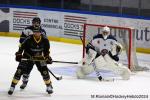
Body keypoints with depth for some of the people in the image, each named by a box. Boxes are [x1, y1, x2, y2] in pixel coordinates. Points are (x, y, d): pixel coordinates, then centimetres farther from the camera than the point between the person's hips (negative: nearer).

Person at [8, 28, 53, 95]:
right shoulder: (29, 39, -24)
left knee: (44, 70, -10)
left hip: (39, 57, 2)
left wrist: (47, 57, -4)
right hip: (28, 56, -2)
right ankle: (12, 86, -1)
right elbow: (22, 46, -12)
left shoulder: (44, 40, -15)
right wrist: (19, 54, -19)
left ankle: (49, 86, 9)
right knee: (20, 70, -12)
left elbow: (46, 49, 1)